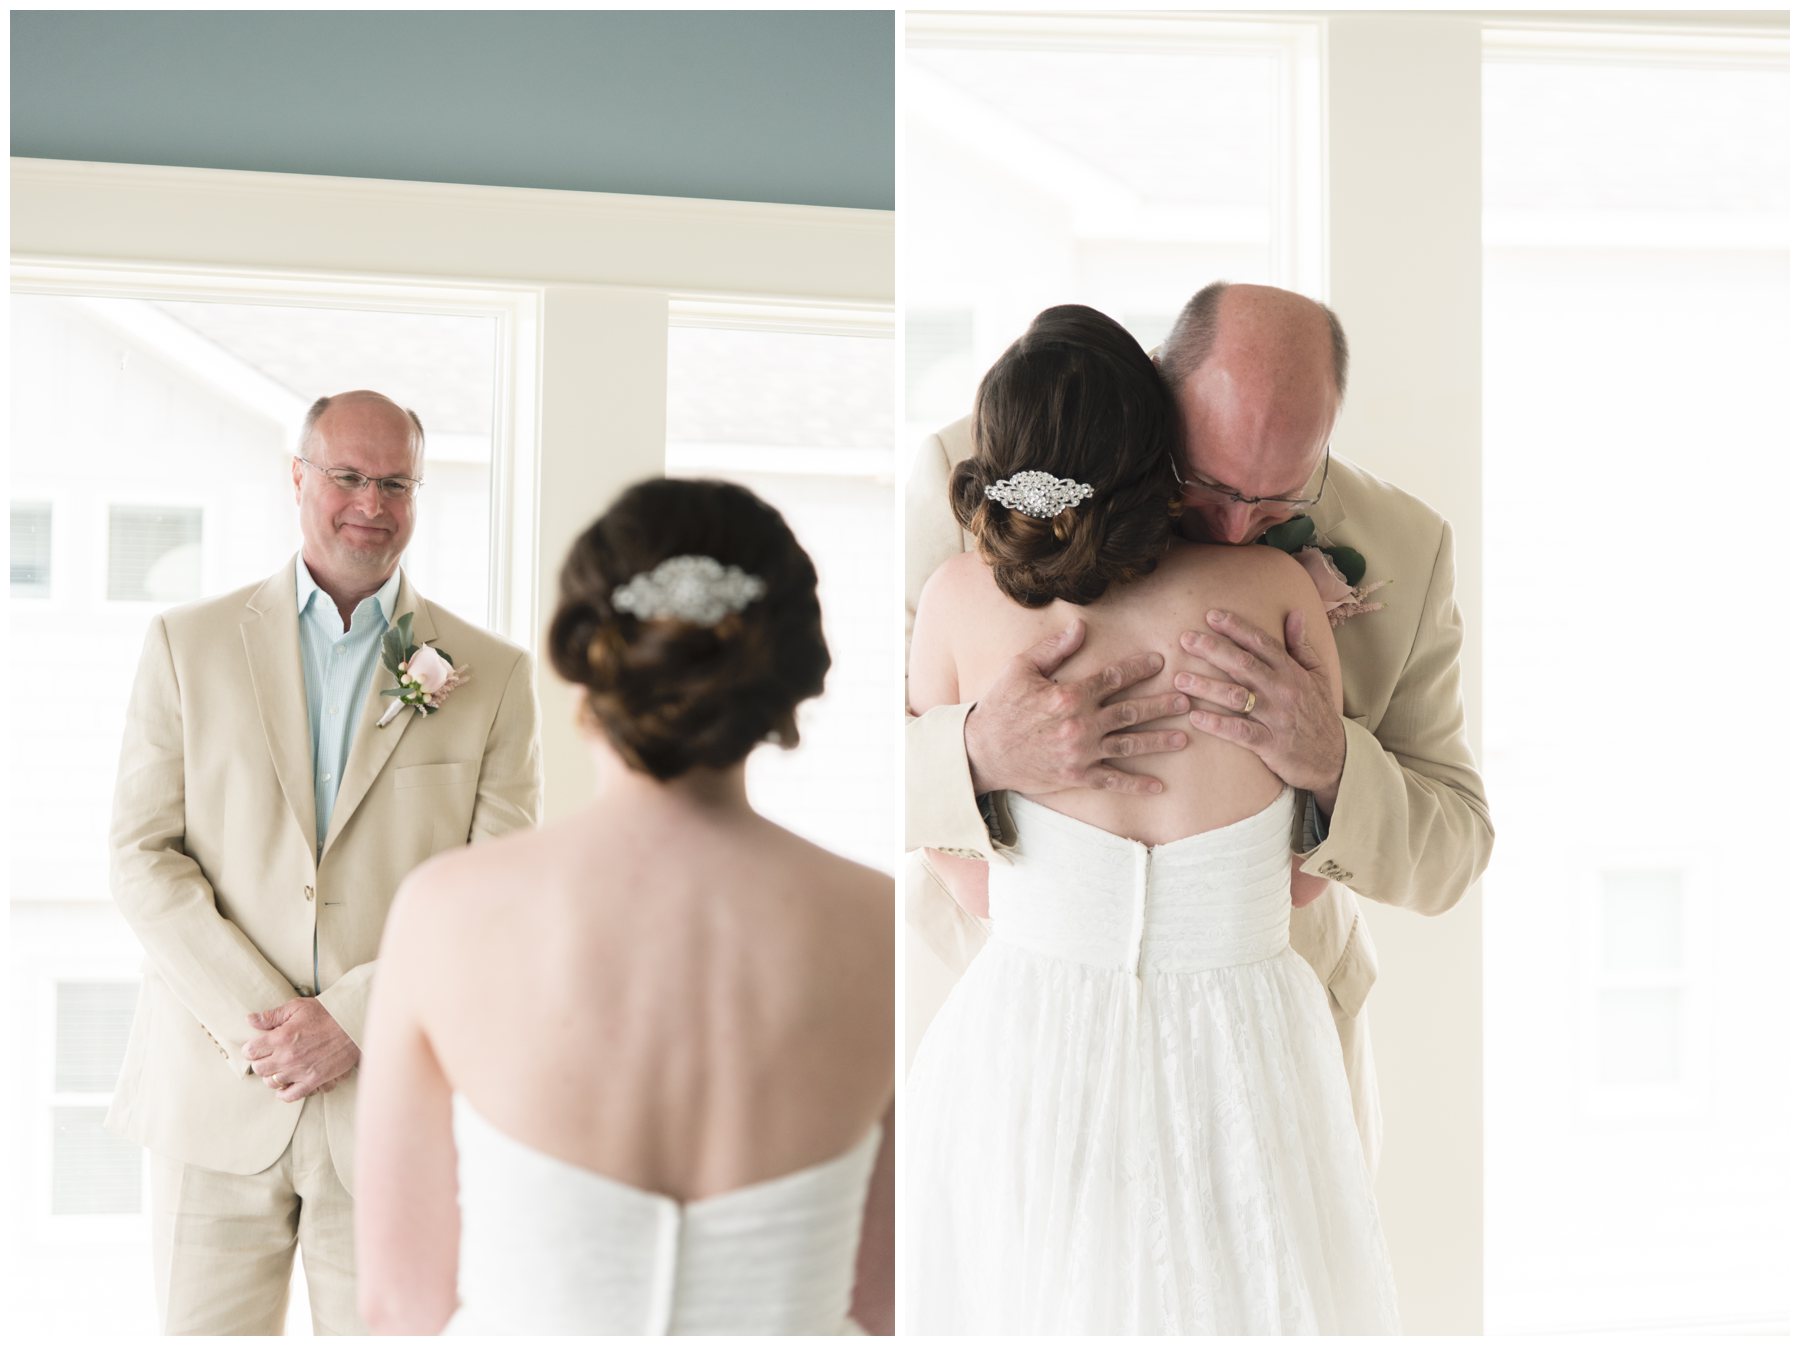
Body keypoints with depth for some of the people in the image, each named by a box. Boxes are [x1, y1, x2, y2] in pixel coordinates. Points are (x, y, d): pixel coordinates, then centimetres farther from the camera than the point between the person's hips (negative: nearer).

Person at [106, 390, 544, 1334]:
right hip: (214, 1099, 1)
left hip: (392, 1105, 0)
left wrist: (353, 1018, -11)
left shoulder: (491, 676, 4)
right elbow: (143, 856, 1)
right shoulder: (188, 643, 6)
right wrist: (254, 1018, -10)